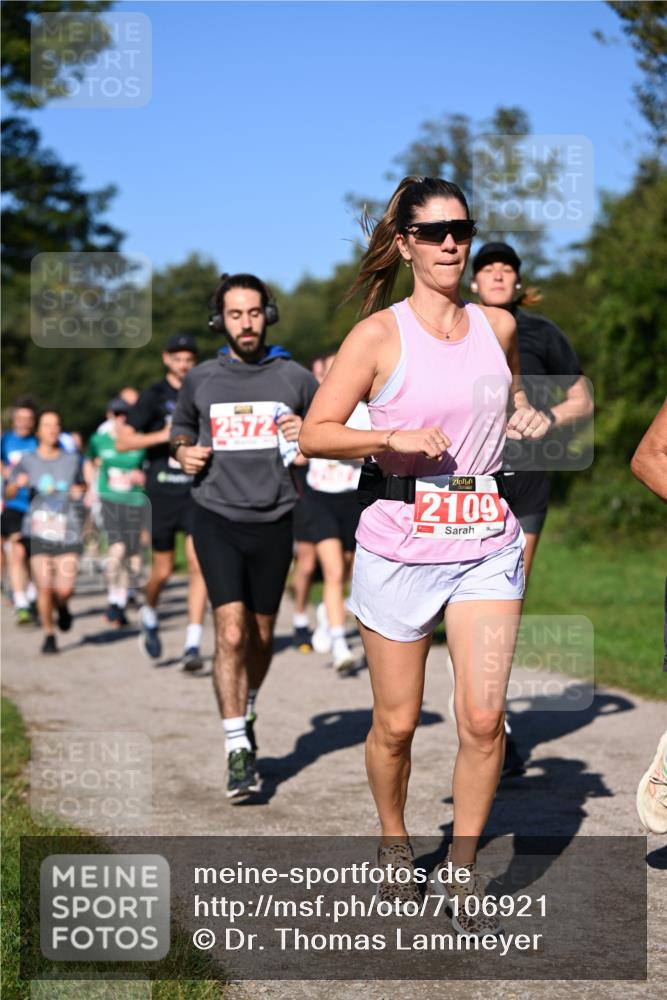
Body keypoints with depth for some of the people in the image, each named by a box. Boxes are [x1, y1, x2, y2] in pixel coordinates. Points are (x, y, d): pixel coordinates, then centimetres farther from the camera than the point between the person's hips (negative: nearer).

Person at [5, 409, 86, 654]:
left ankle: (62, 605, 28)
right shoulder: (27, 461, 4)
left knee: (64, 589, -10)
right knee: (44, 587, -7)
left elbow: (81, 485, 23)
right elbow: (9, 493, 8)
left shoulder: (72, 460, 7)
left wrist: (79, 491, 1)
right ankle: (49, 635, 13)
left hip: (67, 532, 1)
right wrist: (17, 484, -14)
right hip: (38, 532, 0)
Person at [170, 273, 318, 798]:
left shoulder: (295, 378, 3)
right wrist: (186, 454, -1)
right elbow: (181, 433, 21)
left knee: (261, 634, 13)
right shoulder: (201, 380, 5)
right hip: (217, 518, -1)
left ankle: (246, 715, 39)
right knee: (231, 632, -14)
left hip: (273, 520, 1)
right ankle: (238, 750, -10)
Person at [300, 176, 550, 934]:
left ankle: (462, 874, 10)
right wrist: (396, 438, -21)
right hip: (399, 547, -2)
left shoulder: (498, 326, 7)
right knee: (396, 725, 7)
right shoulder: (379, 335, -5)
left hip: (487, 545, 3)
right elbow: (313, 435, -7)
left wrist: (526, 420, 6)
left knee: (483, 718, -7)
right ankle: (394, 846, 34)